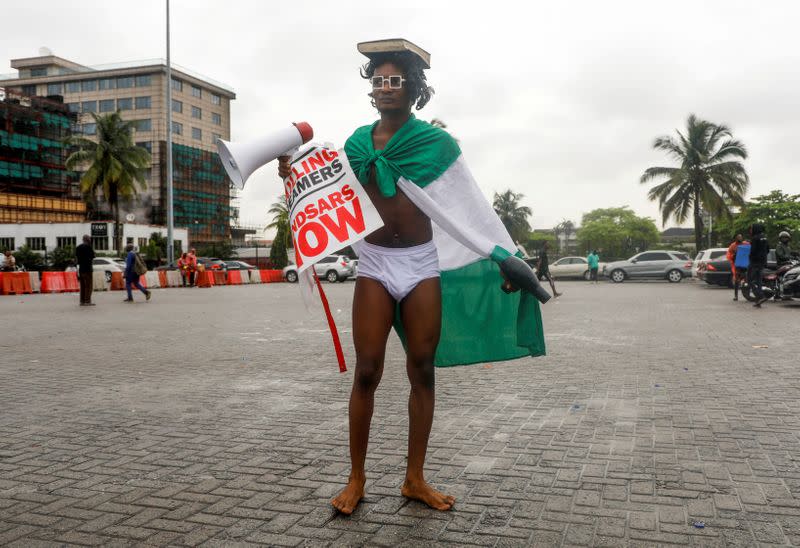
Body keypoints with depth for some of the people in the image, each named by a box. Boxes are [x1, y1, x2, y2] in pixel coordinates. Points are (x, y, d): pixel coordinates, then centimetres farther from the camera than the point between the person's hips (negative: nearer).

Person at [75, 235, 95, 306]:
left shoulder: (78, 247, 14)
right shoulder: (88, 246, -10)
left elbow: (76, 257, 15)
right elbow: (92, 256, -7)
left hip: (80, 268, 8)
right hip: (87, 268, -8)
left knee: (83, 285, 11)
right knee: (89, 285, -6)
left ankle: (82, 301, 11)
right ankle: (87, 301, -11)